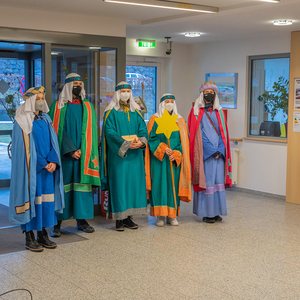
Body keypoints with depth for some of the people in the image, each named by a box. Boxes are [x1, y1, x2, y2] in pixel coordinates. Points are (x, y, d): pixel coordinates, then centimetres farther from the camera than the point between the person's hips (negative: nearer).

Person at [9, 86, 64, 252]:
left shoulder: (45, 119, 13)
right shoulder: (22, 121, -5)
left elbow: (53, 142, 8)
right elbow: (26, 147, -11)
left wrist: (53, 161, -8)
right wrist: (43, 164, -15)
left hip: (48, 166, 6)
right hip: (31, 168, -6)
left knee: (46, 198, 7)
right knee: (31, 198, -3)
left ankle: (42, 233, 16)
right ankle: (29, 238, 6)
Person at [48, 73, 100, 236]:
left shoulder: (87, 107, 12)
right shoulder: (58, 106, 4)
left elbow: (91, 131, 7)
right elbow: (58, 131, -4)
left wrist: (83, 150, -8)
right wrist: (70, 150, -14)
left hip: (83, 154, 3)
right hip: (64, 154, -2)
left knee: (82, 185, 3)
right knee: (61, 186, -2)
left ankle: (82, 220, 11)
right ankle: (57, 223, 4)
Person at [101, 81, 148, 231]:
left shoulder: (136, 112, 15)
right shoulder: (111, 113, 1)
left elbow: (143, 130, 6)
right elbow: (110, 132, -10)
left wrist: (141, 142, -16)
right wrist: (126, 143, -22)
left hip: (135, 155, 5)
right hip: (118, 155, -4)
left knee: (133, 183, 3)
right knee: (119, 184, -5)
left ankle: (128, 217, 10)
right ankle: (119, 219, 0)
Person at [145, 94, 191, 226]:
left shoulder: (179, 121, 11)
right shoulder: (155, 120, 4)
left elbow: (182, 141, 5)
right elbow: (151, 138, -3)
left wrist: (176, 154, -11)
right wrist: (163, 148, -17)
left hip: (175, 160, 2)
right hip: (158, 159, -2)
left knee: (173, 184, 2)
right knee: (159, 184, -5)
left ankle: (172, 215, 8)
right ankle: (160, 215, 0)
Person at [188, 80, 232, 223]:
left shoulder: (219, 112, 13)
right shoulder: (197, 112, 0)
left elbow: (223, 133, 9)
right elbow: (199, 135, -8)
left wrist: (220, 150, -6)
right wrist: (211, 151, -13)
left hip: (218, 154, 5)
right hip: (204, 154, -5)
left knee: (218, 181, 5)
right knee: (206, 182, -4)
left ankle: (216, 212, 13)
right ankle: (206, 213, 2)